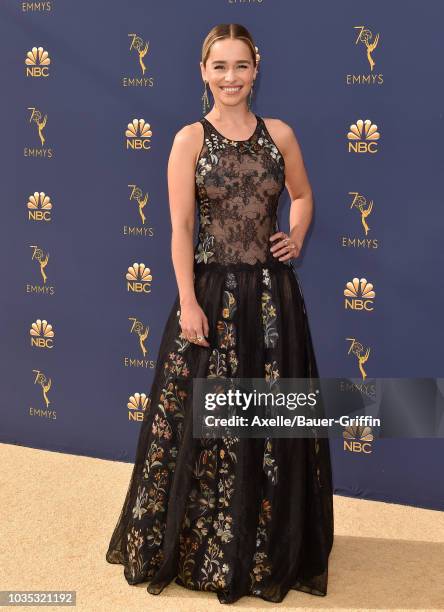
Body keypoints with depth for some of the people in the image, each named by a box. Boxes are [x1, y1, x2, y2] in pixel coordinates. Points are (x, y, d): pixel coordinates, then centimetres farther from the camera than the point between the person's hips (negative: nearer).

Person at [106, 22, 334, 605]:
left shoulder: (280, 134, 5)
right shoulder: (190, 138, -3)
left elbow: (302, 194, 22)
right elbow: (181, 227, -7)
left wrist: (297, 237, 4)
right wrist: (188, 303, -12)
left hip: (272, 292, 3)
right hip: (212, 289, -2)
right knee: (205, 420, 5)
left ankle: (271, 550, 29)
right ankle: (196, 546, 25)